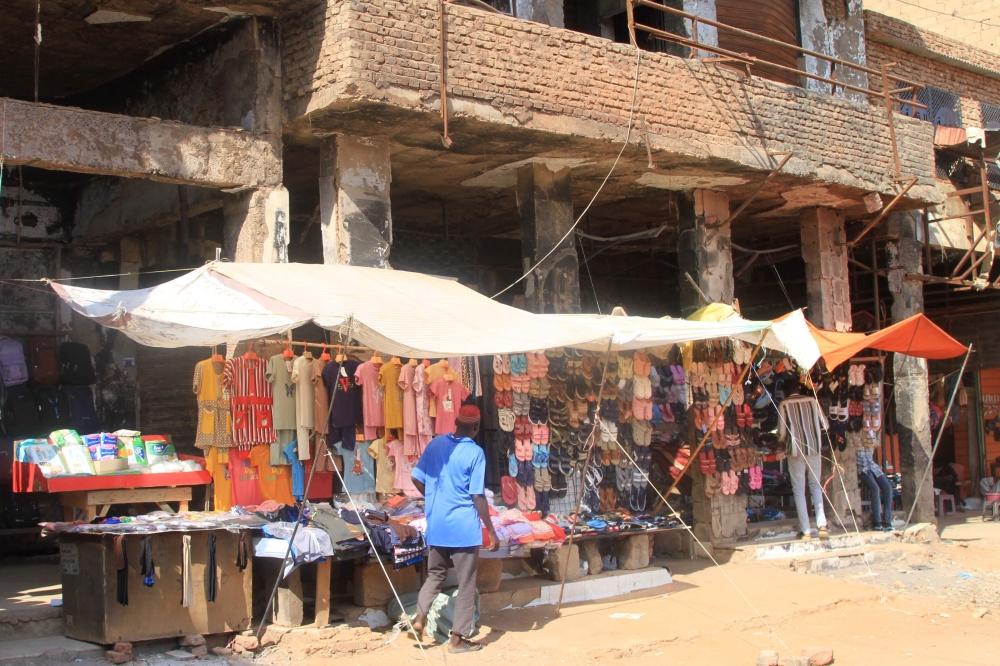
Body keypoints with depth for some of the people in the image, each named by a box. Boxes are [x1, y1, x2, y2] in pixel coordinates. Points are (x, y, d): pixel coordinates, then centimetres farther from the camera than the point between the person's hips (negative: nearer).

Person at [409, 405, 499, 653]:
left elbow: (417, 479, 7)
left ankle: (420, 617, 2)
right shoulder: (475, 453, -12)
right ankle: (458, 639, 10)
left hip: (435, 524, 5)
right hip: (464, 527, -5)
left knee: (435, 574, 21)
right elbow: (478, 496, -13)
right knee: (466, 584, 6)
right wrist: (492, 532, -6)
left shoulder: (436, 443, 2)